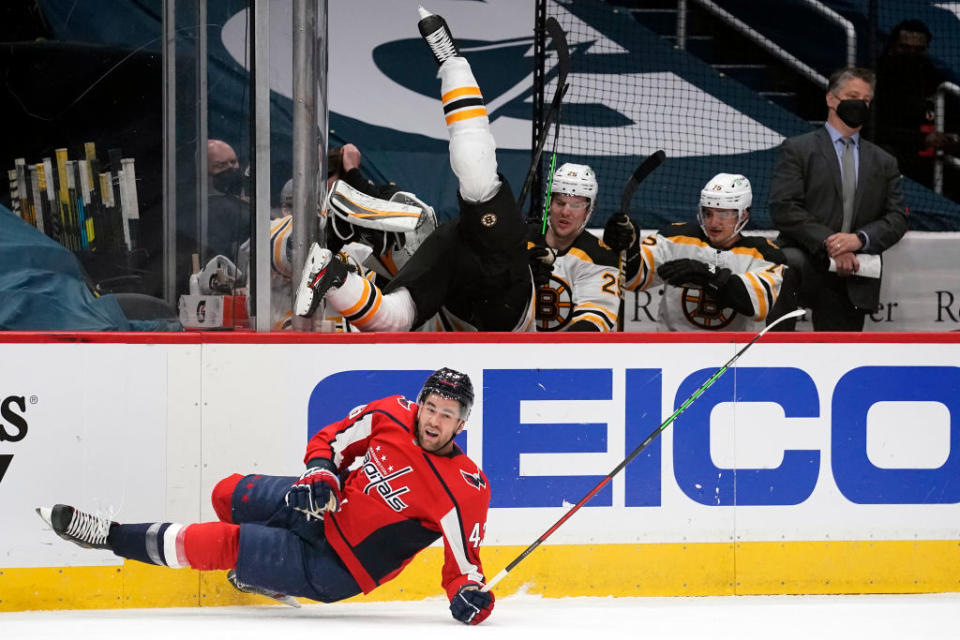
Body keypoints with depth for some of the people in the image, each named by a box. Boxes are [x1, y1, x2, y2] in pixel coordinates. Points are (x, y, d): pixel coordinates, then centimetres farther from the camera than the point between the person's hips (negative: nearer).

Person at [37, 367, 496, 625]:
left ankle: (112, 538, -2)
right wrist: (320, 473, -15)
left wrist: (469, 593, -36)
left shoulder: (465, 491, -24)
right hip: (323, 506, 6)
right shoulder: (392, 416, -9)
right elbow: (331, 440, 4)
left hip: (336, 568, -6)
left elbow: (463, 560, -16)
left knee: (222, 544, -14)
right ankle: (265, 574, 39)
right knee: (229, 494, 17)